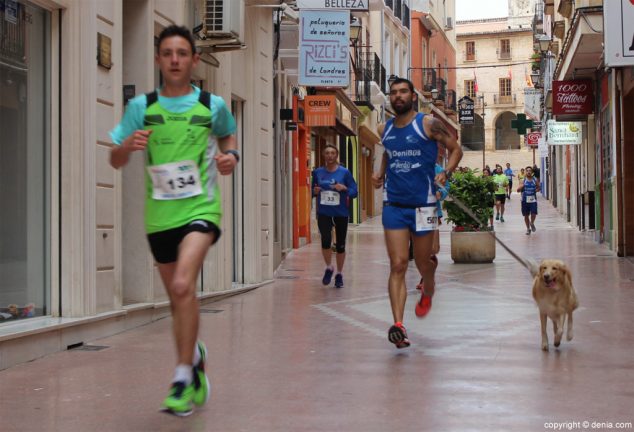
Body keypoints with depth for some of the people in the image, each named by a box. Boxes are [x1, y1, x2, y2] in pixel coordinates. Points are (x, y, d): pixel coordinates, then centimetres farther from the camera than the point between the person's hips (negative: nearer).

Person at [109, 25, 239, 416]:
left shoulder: (213, 105, 0)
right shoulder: (142, 106, 2)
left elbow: (228, 135, 21)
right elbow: (116, 161, 5)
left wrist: (231, 155, 0)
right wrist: (128, 145, -17)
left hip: (200, 208, -3)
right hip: (159, 215, 3)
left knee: (182, 285, -24)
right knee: (178, 300, 13)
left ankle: (184, 376, -14)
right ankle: (196, 360, 38)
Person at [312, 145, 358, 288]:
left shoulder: (344, 172, -4)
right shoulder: (318, 172, 3)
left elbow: (354, 192, -3)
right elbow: (312, 191, 14)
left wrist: (344, 188, -21)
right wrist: (315, 191, -9)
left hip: (341, 213, 0)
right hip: (323, 213, 1)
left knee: (340, 244, 7)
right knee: (326, 240, -19)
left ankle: (339, 274, 26)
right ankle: (328, 268, 7)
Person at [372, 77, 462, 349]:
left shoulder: (428, 124, -5)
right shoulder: (384, 130, 9)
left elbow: (455, 149, 1)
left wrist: (446, 173, -15)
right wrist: (380, 173, 11)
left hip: (423, 205, -2)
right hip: (394, 206, 2)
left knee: (422, 261, 12)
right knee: (397, 265, -8)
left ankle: (428, 291, 48)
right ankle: (398, 326, -13)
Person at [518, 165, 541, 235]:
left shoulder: (535, 180, 3)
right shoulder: (523, 181, 0)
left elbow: (538, 188, 18)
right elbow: (518, 190, -7)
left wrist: (536, 190, -4)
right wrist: (521, 186, -27)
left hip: (533, 200, 0)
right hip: (525, 200, 0)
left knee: (533, 214, -12)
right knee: (526, 215, 7)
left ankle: (532, 223, 20)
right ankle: (528, 229, 23)